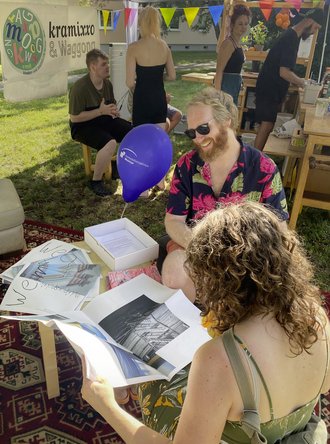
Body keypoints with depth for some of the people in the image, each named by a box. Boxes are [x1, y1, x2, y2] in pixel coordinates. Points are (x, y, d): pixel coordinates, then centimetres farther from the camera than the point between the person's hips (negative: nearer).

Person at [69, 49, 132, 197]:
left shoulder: (107, 83, 3)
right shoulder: (80, 87, -20)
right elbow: (74, 118, -21)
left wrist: (114, 110, -4)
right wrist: (100, 111, -24)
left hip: (105, 120, 7)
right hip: (84, 125, -7)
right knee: (110, 143, -35)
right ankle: (96, 182, -17)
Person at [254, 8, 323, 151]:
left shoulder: (292, 36, 13)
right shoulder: (291, 39, -18)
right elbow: (284, 72, -25)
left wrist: (298, 81, 13)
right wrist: (302, 83, -11)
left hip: (273, 89, 10)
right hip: (269, 90, -10)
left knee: (266, 126, 11)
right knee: (266, 126, -10)